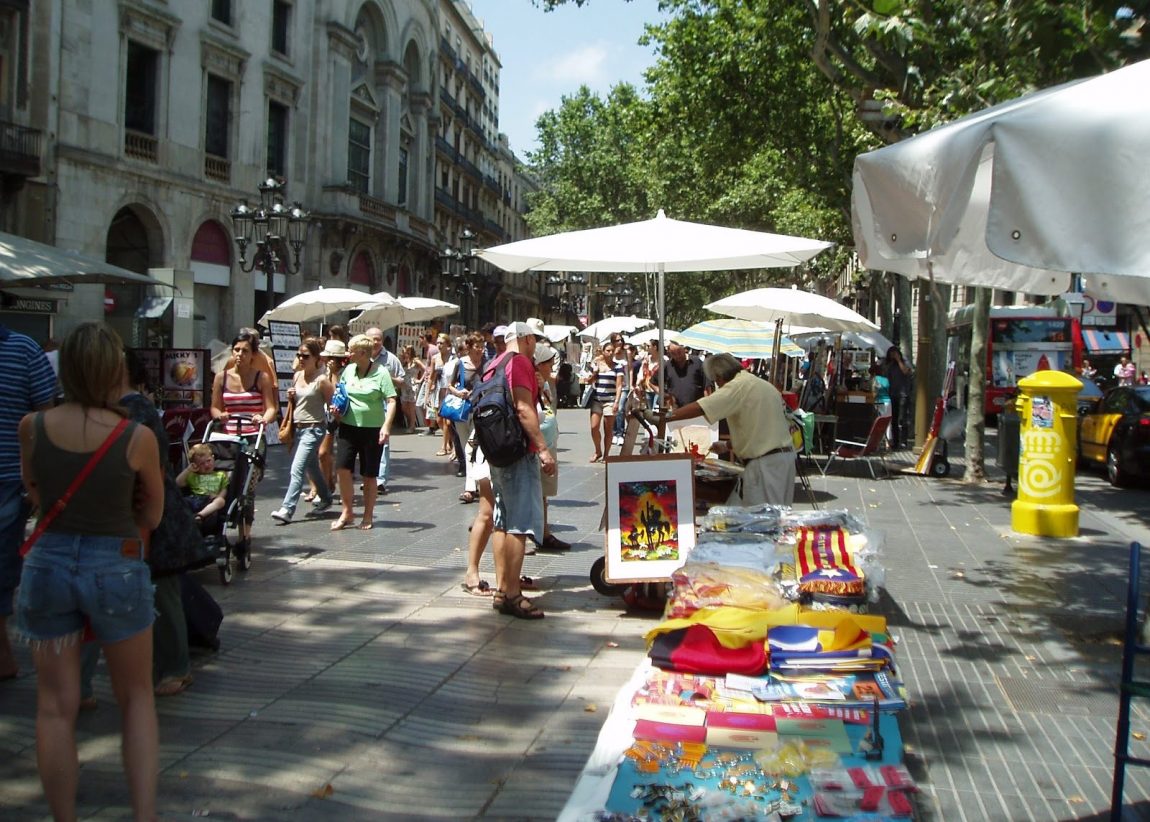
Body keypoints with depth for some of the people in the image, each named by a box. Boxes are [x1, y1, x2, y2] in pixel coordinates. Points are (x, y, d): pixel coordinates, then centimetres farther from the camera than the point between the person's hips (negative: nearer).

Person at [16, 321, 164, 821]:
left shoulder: (32, 427, -6)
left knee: (56, 707, 12)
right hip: (116, 568, -2)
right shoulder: (137, 438, -13)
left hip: (48, 563, 2)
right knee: (136, 698, 15)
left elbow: (34, 494, 11)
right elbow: (152, 517, 0)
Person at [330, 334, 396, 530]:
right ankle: (347, 512, 8)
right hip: (348, 426, 4)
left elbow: (391, 401, -12)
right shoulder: (348, 370, 5)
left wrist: (386, 426, -23)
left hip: (372, 429, -4)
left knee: (369, 475, 5)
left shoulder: (380, 372, -10)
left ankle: (368, 516, 19)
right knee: (342, 468, -7)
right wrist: (336, 408, 2)